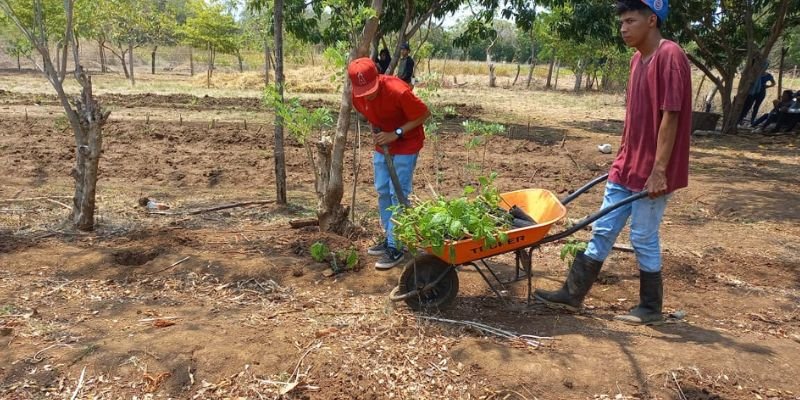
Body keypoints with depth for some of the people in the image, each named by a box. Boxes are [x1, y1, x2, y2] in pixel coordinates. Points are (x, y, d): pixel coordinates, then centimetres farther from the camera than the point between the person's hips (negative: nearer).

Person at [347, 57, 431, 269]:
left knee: (398, 194, -8)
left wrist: (396, 134, -25)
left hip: (406, 144, -6)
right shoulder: (357, 95, -12)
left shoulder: (398, 91, -31)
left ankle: (395, 248, -2)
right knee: (382, 191, 11)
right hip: (382, 143, 7)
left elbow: (424, 114, -20)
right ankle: (389, 237, 25)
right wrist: (376, 132, -8)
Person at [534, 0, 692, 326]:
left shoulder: (670, 56, -15)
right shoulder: (638, 59, 12)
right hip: (625, 167, 9)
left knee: (644, 238, 3)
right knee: (602, 231, 11)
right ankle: (573, 294, 19)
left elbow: (670, 116, -19)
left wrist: (659, 170, -21)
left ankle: (651, 308, 21)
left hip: (652, 172, -8)